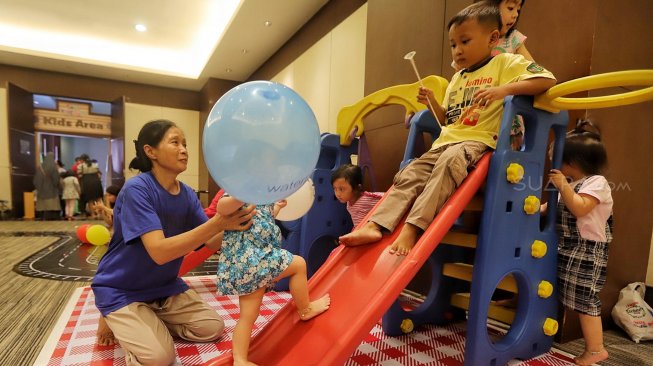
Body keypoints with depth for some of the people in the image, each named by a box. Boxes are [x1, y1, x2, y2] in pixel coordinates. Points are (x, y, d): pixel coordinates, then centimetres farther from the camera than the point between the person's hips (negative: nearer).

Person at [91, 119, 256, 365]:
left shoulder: (187, 194, -5)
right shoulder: (136, 189, -25)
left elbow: (212, 242, -10)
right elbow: (160, 251, -35)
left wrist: (233, 223, -30)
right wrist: (219, 222, -43)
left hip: (164, 286, 6)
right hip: (120, 291, -6)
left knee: (213, 328, 2)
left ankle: (151, 324, 18)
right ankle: (114, 320, 8)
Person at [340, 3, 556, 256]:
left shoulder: (506, 63, 5)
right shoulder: (457, 78, 24)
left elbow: (548, 80, -8)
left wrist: (504, 89, -21)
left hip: (478, 141, -7)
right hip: (444, 143, 7)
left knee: (450, 161, -36)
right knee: (409, 175, -11)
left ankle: (412, 228, -40)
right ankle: (375, 225, -19)